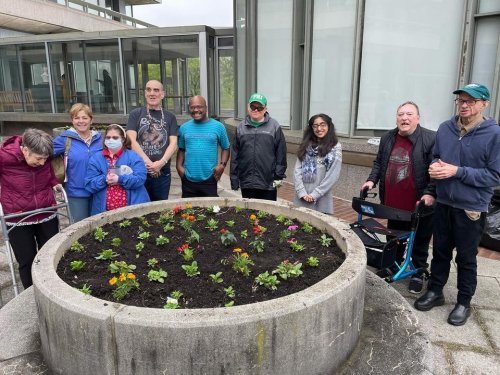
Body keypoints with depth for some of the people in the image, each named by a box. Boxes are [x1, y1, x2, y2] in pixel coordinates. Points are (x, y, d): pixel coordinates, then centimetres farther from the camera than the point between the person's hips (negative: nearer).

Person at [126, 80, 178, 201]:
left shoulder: (170, 117, 9)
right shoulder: (135, 114, 5)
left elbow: (173, 143, 1)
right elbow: (131, 140, -5)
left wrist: (161, 162, -15)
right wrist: (148, 163, -15)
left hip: (162, 172, 2)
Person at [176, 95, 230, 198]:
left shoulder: (218, 126, 1)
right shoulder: (184, 128, 8)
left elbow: (226, 148, 7)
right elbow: (181, 150, 15)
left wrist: (222, 164, -7)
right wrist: (179, 166, 1)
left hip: (209, 179, -2)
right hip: (188, 179, 2)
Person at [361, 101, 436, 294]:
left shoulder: (431, 139, -13)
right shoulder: (387, 138, 6)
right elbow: (379, 162, 16)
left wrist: (430, 193, -23)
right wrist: (372, 180, 2)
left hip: (419, 205, -5)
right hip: (393, 204, 5)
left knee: (420, 242, 13)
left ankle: (418, 273, 31)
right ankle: (393, 265, 41)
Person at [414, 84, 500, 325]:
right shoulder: (445, 128, 0)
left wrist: (457, 171, -22)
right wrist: (435, 166, -9)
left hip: (471, 208, -4)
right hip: (443, 203, 4)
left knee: (466, 258, 11)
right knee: (440, 251, 17)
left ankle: (464, 303, 29)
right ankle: (435, 292, 34)